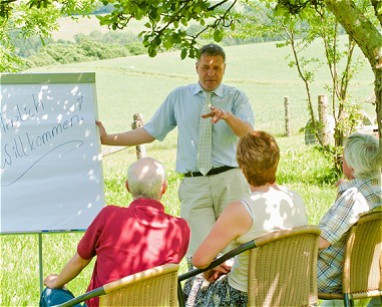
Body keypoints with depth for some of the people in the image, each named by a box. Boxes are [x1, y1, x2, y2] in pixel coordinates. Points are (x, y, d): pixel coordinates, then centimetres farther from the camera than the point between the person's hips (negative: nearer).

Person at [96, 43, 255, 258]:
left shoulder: (236, 97, 9)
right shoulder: (178, 97, 16)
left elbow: (248, 133, -9)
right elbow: (151, 132, 17)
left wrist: (227, 116, -29)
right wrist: (107, 139, 12)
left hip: (230, 183, -1)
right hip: (194, 185, 1)